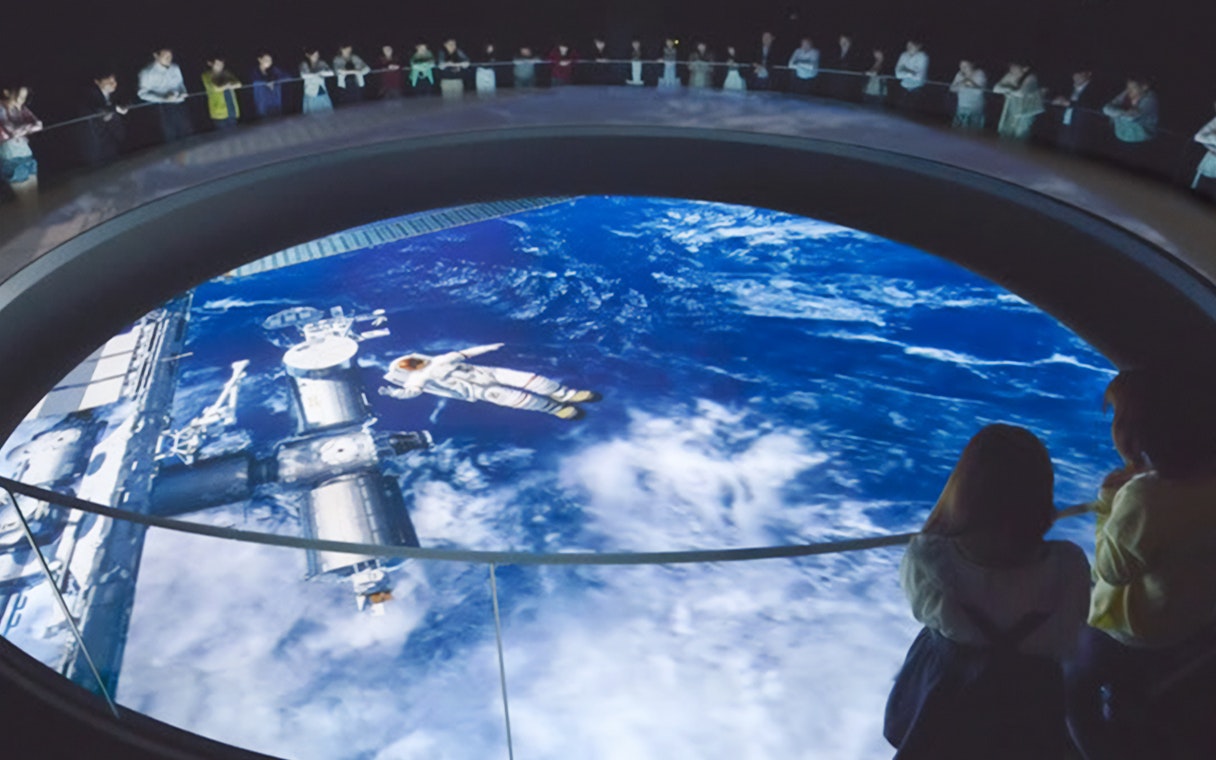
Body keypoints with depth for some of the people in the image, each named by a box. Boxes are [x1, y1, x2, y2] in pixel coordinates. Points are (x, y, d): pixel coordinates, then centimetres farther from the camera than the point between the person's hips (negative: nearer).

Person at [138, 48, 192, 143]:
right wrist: (164, 98, -23)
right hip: (163, 108, -4)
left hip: (180, 105, 4)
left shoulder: (174, 68, 2)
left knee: (188, 134, 13)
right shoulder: (147, 72, -11)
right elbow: (143, 93, -11)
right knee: (171, 137, 6)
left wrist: (183, 93, -6)